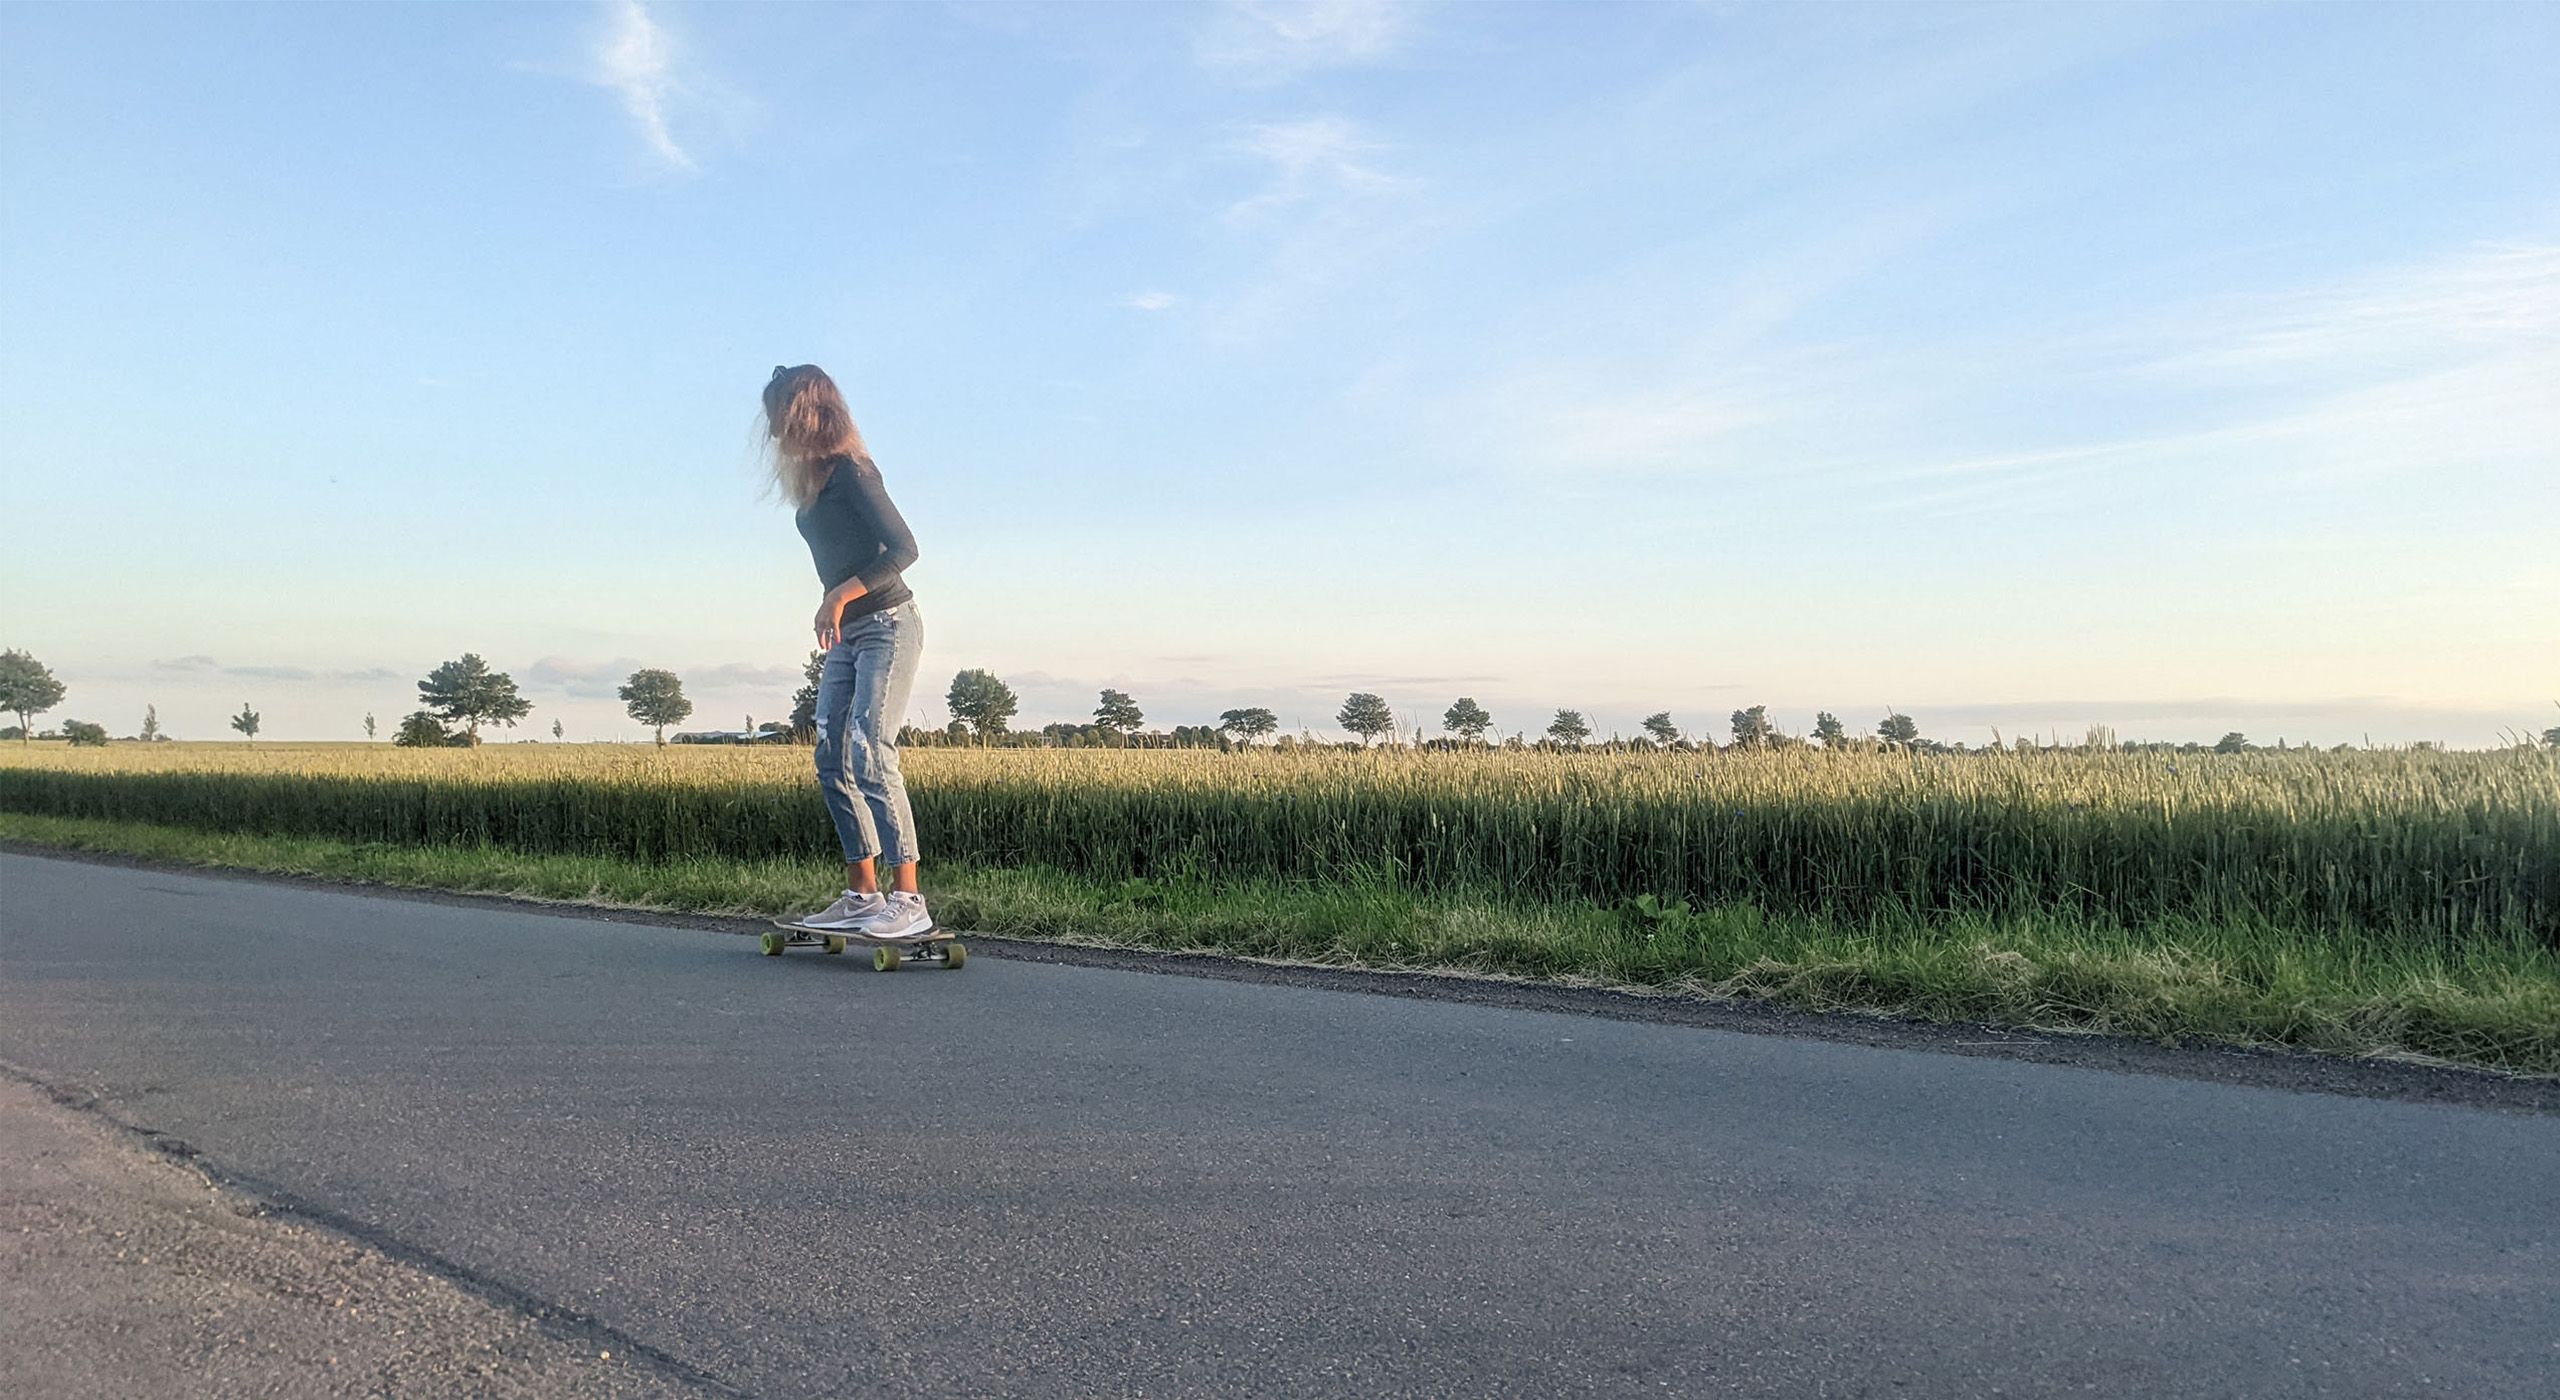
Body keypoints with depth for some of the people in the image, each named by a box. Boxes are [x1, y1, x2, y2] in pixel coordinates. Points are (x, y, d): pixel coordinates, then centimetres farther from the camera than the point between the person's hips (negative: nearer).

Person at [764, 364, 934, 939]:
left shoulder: (850, 471, -13)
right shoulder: (812, 480, 13)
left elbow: (903, 549, -19)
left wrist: (840, 596, -23)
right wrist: (833, 611, 12)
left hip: (887, 626, -9)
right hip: (846, 635, 9)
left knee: (870, 756, -17)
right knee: (834, 763, 6)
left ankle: (909, 901, -16)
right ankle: (863, 895, 12)